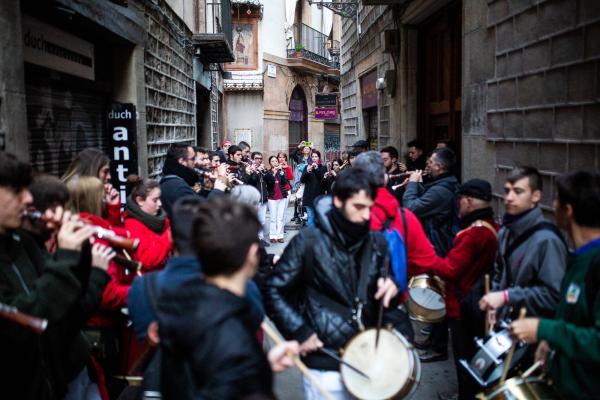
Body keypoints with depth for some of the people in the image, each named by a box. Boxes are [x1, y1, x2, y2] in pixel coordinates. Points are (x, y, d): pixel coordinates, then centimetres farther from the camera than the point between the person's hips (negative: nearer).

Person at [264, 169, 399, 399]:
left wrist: (389, 289, -9)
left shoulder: (377, 242, 3)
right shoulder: (308, 242, -11)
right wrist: (300, 332, -12)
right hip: (325, 363, -4)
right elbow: (273, 292, -6)